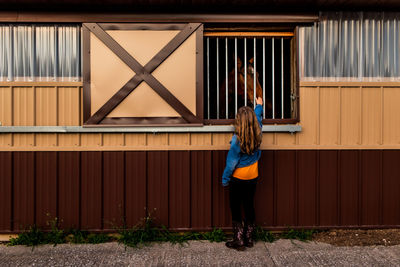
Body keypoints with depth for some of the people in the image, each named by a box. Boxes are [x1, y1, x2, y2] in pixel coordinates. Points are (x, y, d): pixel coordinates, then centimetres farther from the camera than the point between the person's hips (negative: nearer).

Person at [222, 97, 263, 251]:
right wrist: (259, 106, 32)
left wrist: (225, 180, -4)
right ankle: (249, 239, 24)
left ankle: (238, 241, 12)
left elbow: (231, 163, -16)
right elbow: (258, 120, 16)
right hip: (253, 178, 6)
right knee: (249, 207, 15)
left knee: (235, 209, 7)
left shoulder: (237, 140, -22)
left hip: (238, 179, -6)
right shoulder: (257, 136, -6)